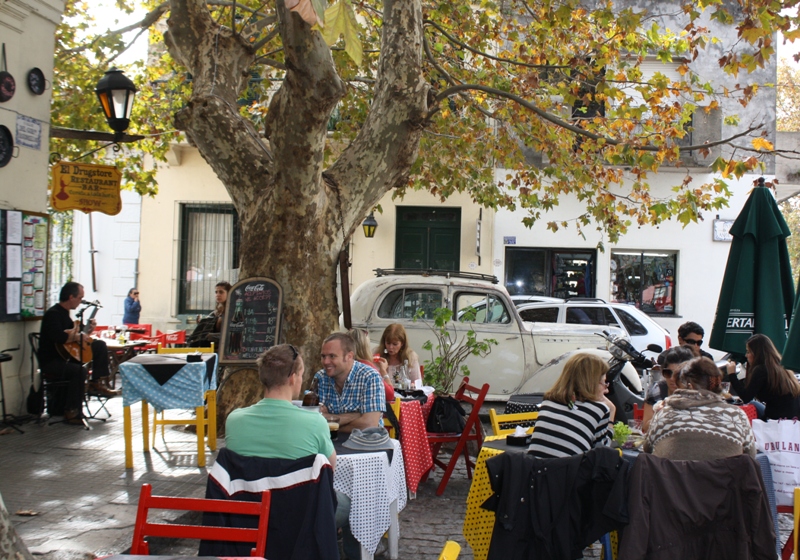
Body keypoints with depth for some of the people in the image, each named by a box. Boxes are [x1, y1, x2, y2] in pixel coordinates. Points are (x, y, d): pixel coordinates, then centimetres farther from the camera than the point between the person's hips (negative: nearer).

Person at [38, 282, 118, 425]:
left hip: (66, 356, 10)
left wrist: (87, 332, 1)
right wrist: (78, 336, -21)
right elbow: (59, 338, -35)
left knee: (100, 345, 5)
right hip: (51, 362, -10)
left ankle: (97, 383, 0)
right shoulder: (53, 314, -19)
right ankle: (71, 413, -25)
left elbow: (72, 334, 16)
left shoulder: (64, 313, 12)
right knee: (79, 370, -34)